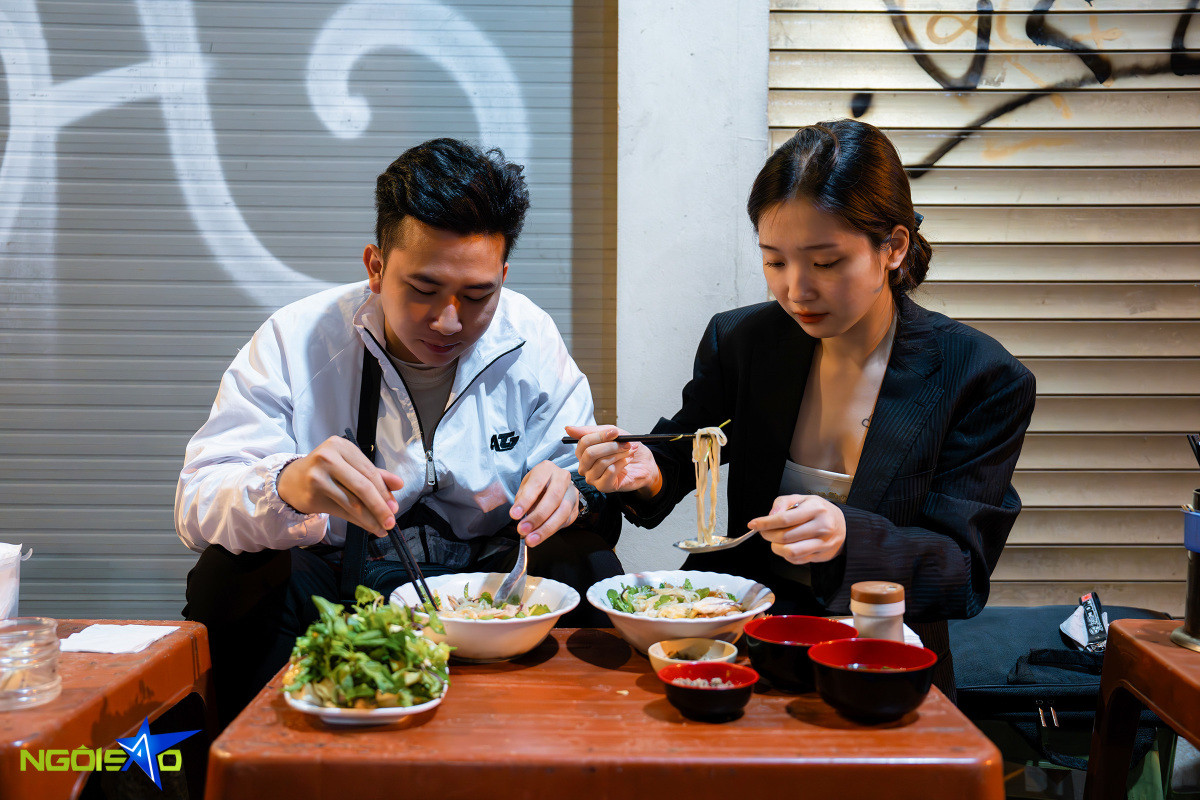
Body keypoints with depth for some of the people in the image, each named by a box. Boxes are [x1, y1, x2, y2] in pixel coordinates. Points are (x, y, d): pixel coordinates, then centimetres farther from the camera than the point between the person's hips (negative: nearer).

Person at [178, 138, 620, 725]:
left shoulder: (530, 341, -5)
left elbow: (585, 482, 0)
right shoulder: (294, 340, -11)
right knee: (233, 576, -29)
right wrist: (285, 488, -41)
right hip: (331, 579, -1)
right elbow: (198, 501, -16)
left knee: (586, 564, -25)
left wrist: (571, 493, -27)